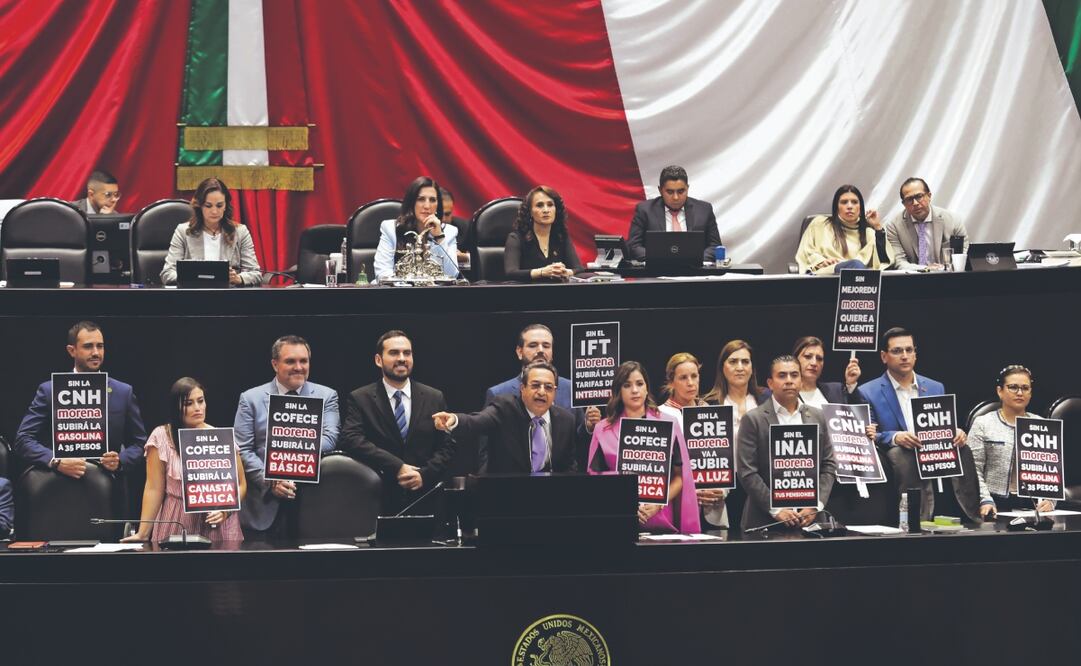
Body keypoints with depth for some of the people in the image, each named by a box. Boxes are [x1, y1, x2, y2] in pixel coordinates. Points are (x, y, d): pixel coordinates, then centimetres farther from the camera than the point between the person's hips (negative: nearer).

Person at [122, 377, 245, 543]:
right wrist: (143, 534, -11)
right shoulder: (161, 437, -5)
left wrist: (225, 510, -14)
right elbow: (154, 489, -5)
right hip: (177, 525, -1)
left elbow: (240, 484, 5)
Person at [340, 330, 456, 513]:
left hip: (424, 497, 2)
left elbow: (447, 446, 8)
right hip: (378, 498, -2)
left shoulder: (435, 398, 11)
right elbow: (352, 440, -11)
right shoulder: (359, 400, 3)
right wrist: (397, 468, -18)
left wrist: (424, 475, -10)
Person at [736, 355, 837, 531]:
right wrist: (775, 510, -13)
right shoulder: (753, 419, -2)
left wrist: (816, 506, -3)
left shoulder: (817, 416, 11)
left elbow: (828, 465, 10)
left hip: (810, 518, 3)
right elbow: (746, 472, -7)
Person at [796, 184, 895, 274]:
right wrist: (820, 261, -4)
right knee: (856, 264, -38)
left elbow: (885, 261, 12)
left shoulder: (867, 232, 25)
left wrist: (878, 227, 13)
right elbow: (805, 252, 18)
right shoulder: (820, 224, 24)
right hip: (826, 273, -2)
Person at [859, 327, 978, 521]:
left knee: (961, 450, -26)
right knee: (900, 453, -37)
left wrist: (956, 433, -8)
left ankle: (973, 517, -21)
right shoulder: (869, 393, 5)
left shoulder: (936, 388, 18)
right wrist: (894, 437, -22)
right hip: (899, 461, -3)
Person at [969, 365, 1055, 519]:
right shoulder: (982, 424, 8)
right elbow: (974, 470, 1)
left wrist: (1049, 500, -5)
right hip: (997, 506, -2)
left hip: (1033, 506, 2)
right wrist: (985, 500, -11)